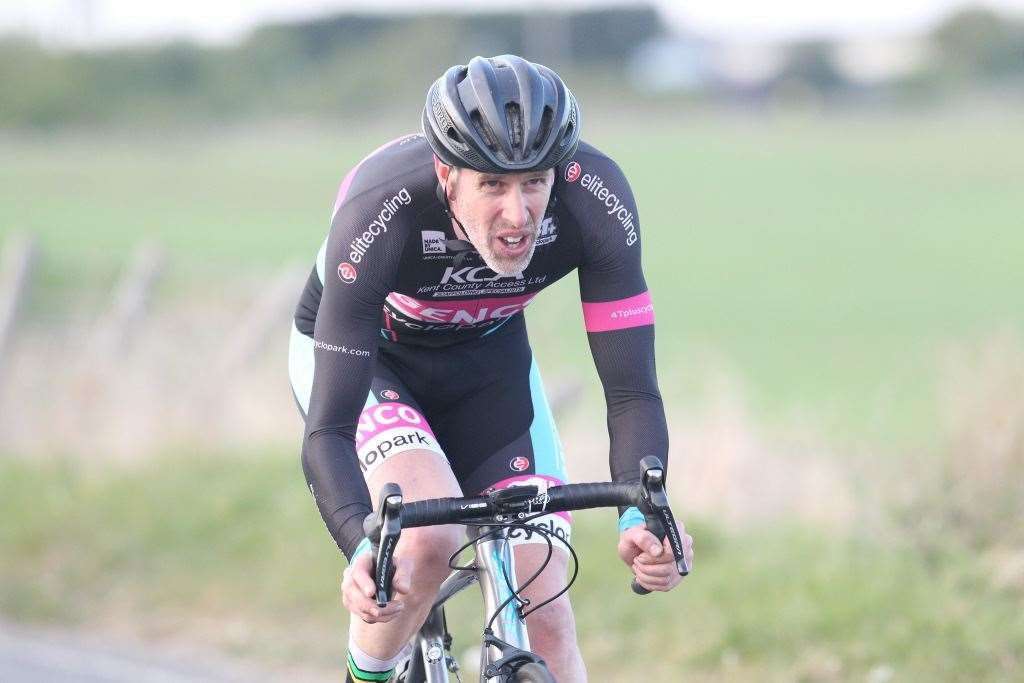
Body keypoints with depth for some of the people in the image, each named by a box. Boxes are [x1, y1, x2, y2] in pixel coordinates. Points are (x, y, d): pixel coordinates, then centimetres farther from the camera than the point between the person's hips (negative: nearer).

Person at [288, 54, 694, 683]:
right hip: (359, 352, -3)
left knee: (543, 615, -10)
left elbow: (632, 392, -29)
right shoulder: (379, 215, -39)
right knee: (432, 537, -31)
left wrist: (640, 517, -47)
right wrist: (364, 551, -57)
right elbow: (327, 432, -39)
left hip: (487, 356, 3)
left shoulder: (596, 200, -32)